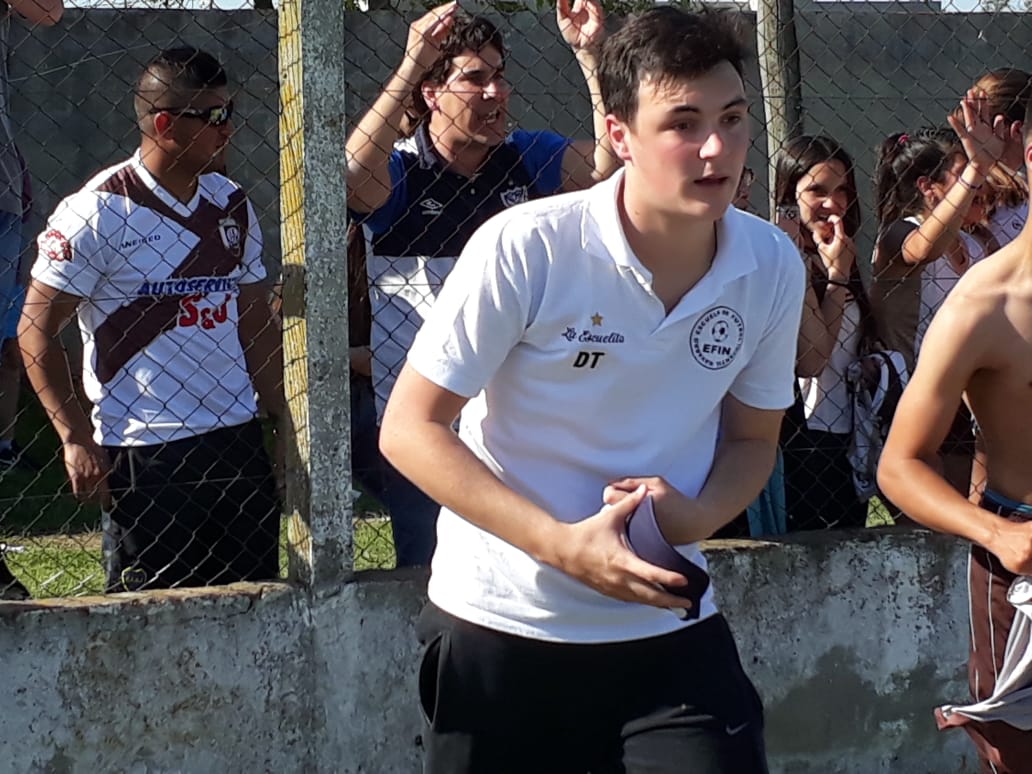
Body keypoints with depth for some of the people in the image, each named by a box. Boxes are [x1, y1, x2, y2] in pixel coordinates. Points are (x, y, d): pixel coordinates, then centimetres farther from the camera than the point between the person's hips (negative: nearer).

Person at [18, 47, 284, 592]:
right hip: (143, 456, -6)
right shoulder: (98, 214, -10)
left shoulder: (231, 206, 9)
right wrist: (76, 439, -13)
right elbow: (36, 330, -8)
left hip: (237, 441, 6)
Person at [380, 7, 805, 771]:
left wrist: (697, 515, -13)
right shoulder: (524, 249, -19)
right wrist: (563, 544, -24)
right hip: (502, 624, -3)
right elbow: (411, 429, -14)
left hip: (670, 626, 3)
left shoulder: (774, 266, -5)